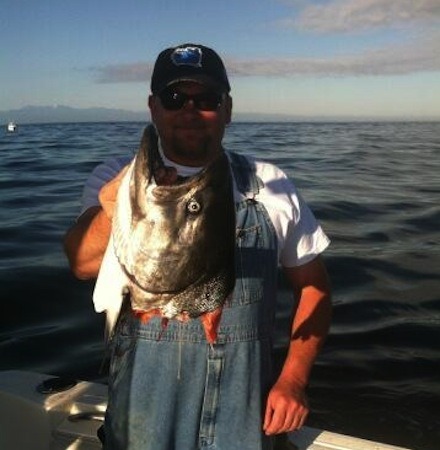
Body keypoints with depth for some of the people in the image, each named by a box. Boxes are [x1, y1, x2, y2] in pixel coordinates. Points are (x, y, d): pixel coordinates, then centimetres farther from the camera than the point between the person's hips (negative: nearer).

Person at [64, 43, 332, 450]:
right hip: (145, 411, 0)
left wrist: (294, 379, -6)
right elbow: (83, 263, -24)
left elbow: (312, 284, 4)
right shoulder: (118, 178, -6)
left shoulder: (270, 186, -2)